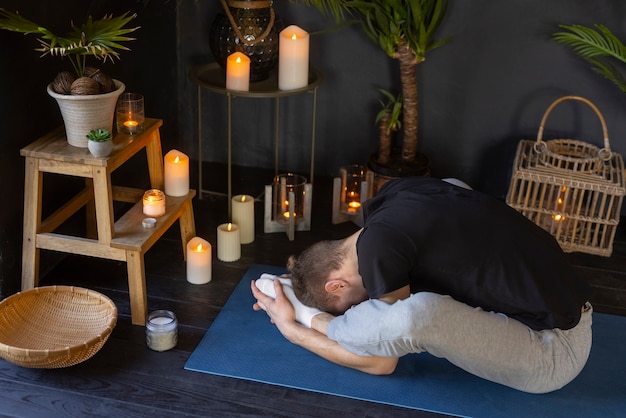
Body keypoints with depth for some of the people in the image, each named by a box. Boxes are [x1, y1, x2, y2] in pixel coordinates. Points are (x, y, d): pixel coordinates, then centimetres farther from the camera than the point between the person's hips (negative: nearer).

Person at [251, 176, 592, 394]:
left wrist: (291, 327, -1)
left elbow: (382, 362, -9)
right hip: (558, 304, 9)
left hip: (555, 349, -9)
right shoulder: (394, 193, 0)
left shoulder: (378, 244, -22)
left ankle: (306, 318, -1)